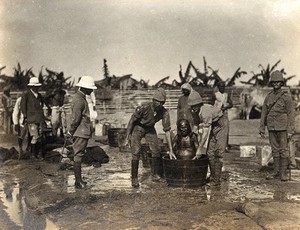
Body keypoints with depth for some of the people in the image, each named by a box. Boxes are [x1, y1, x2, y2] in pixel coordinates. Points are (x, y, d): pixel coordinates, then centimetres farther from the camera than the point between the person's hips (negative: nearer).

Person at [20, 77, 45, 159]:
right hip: (31, 120, -6)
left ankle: (39, 153, 14)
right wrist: (25, 116, -5)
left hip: (40, 119, 6)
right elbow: (23, 106, -3)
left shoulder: (39, 95, 16)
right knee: (35, 136, -10)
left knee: (40, 137, 6)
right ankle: (32, 154, 4)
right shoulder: (26, 94, -3)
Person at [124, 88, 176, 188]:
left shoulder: (164, 113, -22)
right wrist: (127, 138, -18)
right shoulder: (144, 107, -32)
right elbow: (131, 121, -20)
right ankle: (134, 179, -3)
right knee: (136, 152, -14)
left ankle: (155, 175, 16)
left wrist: (171, 150, -16)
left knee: (156, 151, -1)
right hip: (137, 127, -4)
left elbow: (167, 131, -16)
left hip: (150, 129, 4)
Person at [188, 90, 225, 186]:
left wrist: (199, 150, -31)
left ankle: (217, 179, -8)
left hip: (220, 127, -7)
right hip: (211, 128, 7)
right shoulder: (194, 112, -10)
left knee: (218, 153, -11)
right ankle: (212, 176, 12)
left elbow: (205, 133, -34)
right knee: (209, 152, 2)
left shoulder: (206, 112, -34)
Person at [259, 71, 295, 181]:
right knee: (275, 150, 8)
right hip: (271, 128, 4)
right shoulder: (268, 97, 9)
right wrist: (262, 128, 6)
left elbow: (290, 114, -6)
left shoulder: (286, 97, -4)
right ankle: (276, 172, 15)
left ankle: (284, 173, 3)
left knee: (283, 149, -2)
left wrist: (290, 130, -11)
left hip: (282, 128, -4)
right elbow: (264, 113, 10)